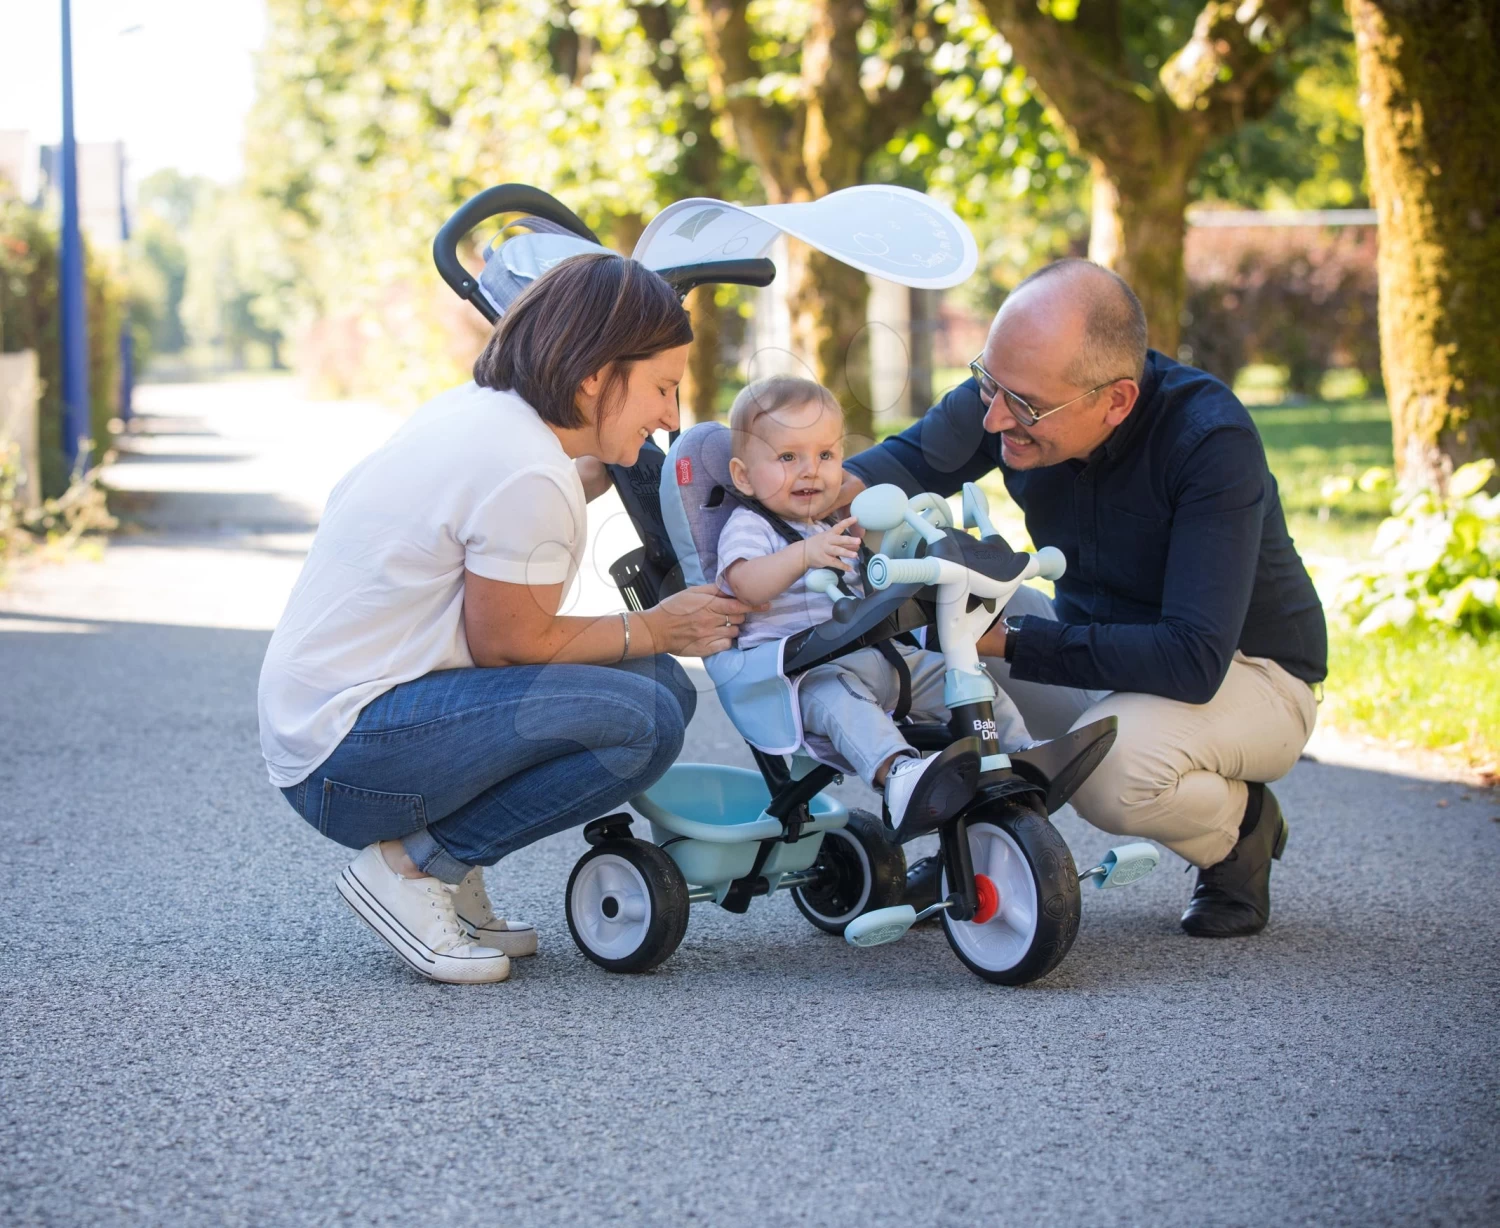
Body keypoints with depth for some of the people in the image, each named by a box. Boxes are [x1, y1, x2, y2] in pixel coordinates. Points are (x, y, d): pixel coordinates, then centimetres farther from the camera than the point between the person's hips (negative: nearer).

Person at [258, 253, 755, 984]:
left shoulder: (475, 409, 9)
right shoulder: (528, 477, -20)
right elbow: (508, 643, -12)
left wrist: (597, 473, 27)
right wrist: (655, 631, 0)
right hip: (349, 755, -10)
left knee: (662, 685, 5)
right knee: (643, 719, -21)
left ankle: (435, 862, 7)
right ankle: (415, 866, -8)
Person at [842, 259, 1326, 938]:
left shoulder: (1212, 441, -32)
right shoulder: (1020, 387, -16)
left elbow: (1193, 662, -37)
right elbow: (914, 457, 3)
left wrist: (1008, 638, -38)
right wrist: (846, 490, -22)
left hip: (1243, 674, -6)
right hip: (1093, 648, 6)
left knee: (1113, 762, -37)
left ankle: (1238, 827, -2)